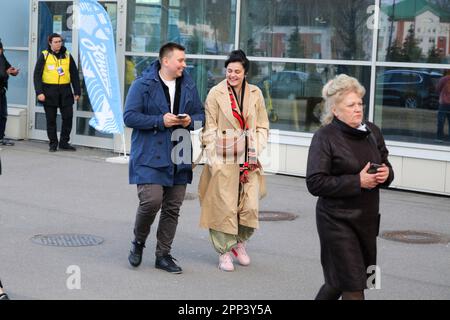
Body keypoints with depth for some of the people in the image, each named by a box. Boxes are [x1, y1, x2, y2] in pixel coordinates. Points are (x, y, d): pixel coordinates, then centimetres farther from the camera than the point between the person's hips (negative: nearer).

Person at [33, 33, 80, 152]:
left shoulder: (67, 56, 9)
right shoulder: (44, 56, 0)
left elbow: (74, 75, 12)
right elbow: (37, 75, -2)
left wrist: (77, 92, 7)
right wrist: (39, 92, -11)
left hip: (65, 91, 2)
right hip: (49, 91, -2)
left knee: (68, 117, -1)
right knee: (51, 119, 4)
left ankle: (64, 142, 11)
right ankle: (53, 143, 14)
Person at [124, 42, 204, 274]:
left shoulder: (189, 86, 9)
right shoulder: (143, 85, -6)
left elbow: (200, 114, 17)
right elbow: (129, 116, -10)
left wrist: (191, 120, -6)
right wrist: (160, 121, -17)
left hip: (178, 158, 5)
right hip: (149, 156, -5)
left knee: (172, 208, 7)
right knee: (151, 201, -16)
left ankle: (163, 255, 20)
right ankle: (138, 242, 12)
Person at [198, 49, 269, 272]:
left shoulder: (255, 94, 8)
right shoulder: (216, 94, -1)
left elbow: (262, 127, 14)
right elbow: (209, 129, -1)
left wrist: (256, 151, 0)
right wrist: (213, 158, -9)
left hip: (249, 161, 3)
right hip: (223, 160, -3)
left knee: (250, 207, -1)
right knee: (224, 207, -1)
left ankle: (239, 242, 26)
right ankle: (224, 251, 15)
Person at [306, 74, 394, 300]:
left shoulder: (372, 132, 7)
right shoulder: (324, 137, -11)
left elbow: (385, 165, 21)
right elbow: (315, 183, -18)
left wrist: (386, 173, -5)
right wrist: (358, 182, -21)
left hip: (367, 219, 6)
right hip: (337, 220, -6)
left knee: (340, 280, 17)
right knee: (353, 285, -6)